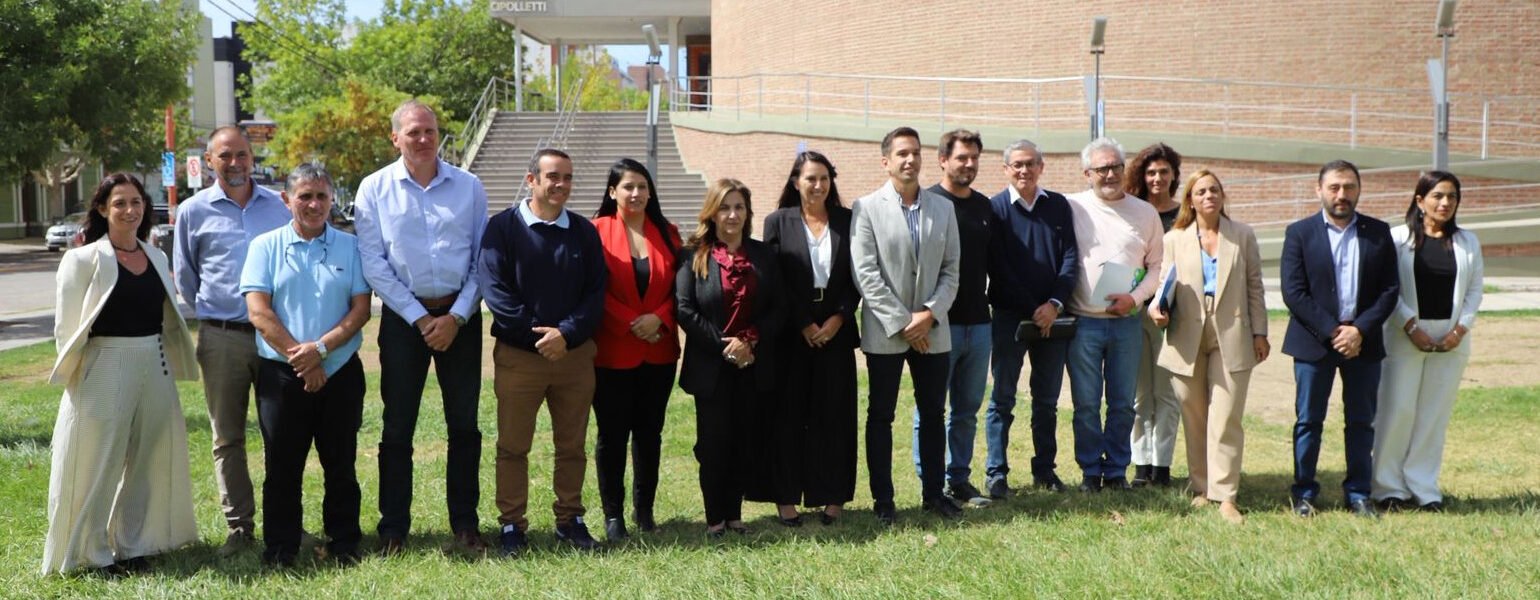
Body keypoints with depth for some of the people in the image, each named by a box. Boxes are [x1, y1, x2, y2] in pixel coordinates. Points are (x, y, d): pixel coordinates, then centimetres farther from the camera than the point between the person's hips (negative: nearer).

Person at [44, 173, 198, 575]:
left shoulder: (156, 258, 10)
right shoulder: (84, 259, -6)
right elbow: (67, 326, -6)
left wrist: (169, 368, 12)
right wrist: (73, 372, -9)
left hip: (155, 369, 6)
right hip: (104, 370, -6)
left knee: (147, 461, 12)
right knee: (98, 465, 1)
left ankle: (134, 545, 24)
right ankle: (92, 552, 13)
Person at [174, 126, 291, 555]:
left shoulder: (277, 206, 9)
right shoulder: (194, 211, 5)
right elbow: (185, 276, 14)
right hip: (221, 338, -1)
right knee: (228, 438, 3)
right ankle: (239, 527, 10)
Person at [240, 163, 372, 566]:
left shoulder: (350, 246, 6)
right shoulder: (266, 246, 4)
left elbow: (361, 308, -1)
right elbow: (258, 311, -4)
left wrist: (321, 347, -14)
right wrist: (298, 357, -11)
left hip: (340, 371, 1)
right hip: (281, 374, -1)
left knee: (341, 464, 8)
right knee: (282, 465, 5)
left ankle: (344, 543, 18)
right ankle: (280, 548, 15)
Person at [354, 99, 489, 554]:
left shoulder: (469, 187, 4)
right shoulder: (375, 188, 0)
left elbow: (483, 258, 3)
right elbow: (374, 263, -4)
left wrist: (456, 317, -7)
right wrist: (420, 318, -9)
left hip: (460, 316, 1)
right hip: (403, 317, -1)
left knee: (464, 424, 6)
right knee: (397, 427, 3)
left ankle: (465, 525, 15)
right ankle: (393, 529, 12)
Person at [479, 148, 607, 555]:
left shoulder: (584, 232, 8)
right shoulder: (503, 227, -2)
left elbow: (596, 293, 2)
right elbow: (494, 288, -10)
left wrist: (566, 334, -14)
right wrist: (536, 333, -15)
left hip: (575, 353, 3)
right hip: (518, 355, -3)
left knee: (572, 445, 11)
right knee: (513, 446, 4)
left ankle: (570, 520, 22)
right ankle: (512, 525, 14)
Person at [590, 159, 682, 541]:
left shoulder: (666, 233, 9)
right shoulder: (597, 231, -3)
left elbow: (677, 286, 6)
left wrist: (659, 318, -11)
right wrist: (633, 324, -14)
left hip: (659, 349, 4)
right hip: (612, 351, -4)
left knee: (650, 433, 9)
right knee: (612, 434, 2)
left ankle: (645, 510, 20)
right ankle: (613, 514, 12)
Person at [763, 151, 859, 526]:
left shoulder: (847, 220, 6)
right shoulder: (778, 222, 1)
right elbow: (774, 281, -4)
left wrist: (839, 318, -8)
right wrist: (804, 325, -9)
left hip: (836, 331, 2)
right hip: (791, 334, -1)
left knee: (835, 415, 4)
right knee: (789, 416, 2)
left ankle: (832, 497, 11)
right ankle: (786, 497, 9)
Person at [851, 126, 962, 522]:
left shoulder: (943, 208, 8)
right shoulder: (867, 208, -3)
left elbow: (951, 269, 6)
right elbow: (866, 274, -9)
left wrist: (929, 314, -9)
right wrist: (902, 323, -13)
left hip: (933, 331, 3)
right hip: (885, 331, -3)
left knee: (933, 413, 9)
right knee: (880, 415, 5)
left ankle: (934, 493, 20)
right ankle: (882, 500, 13)